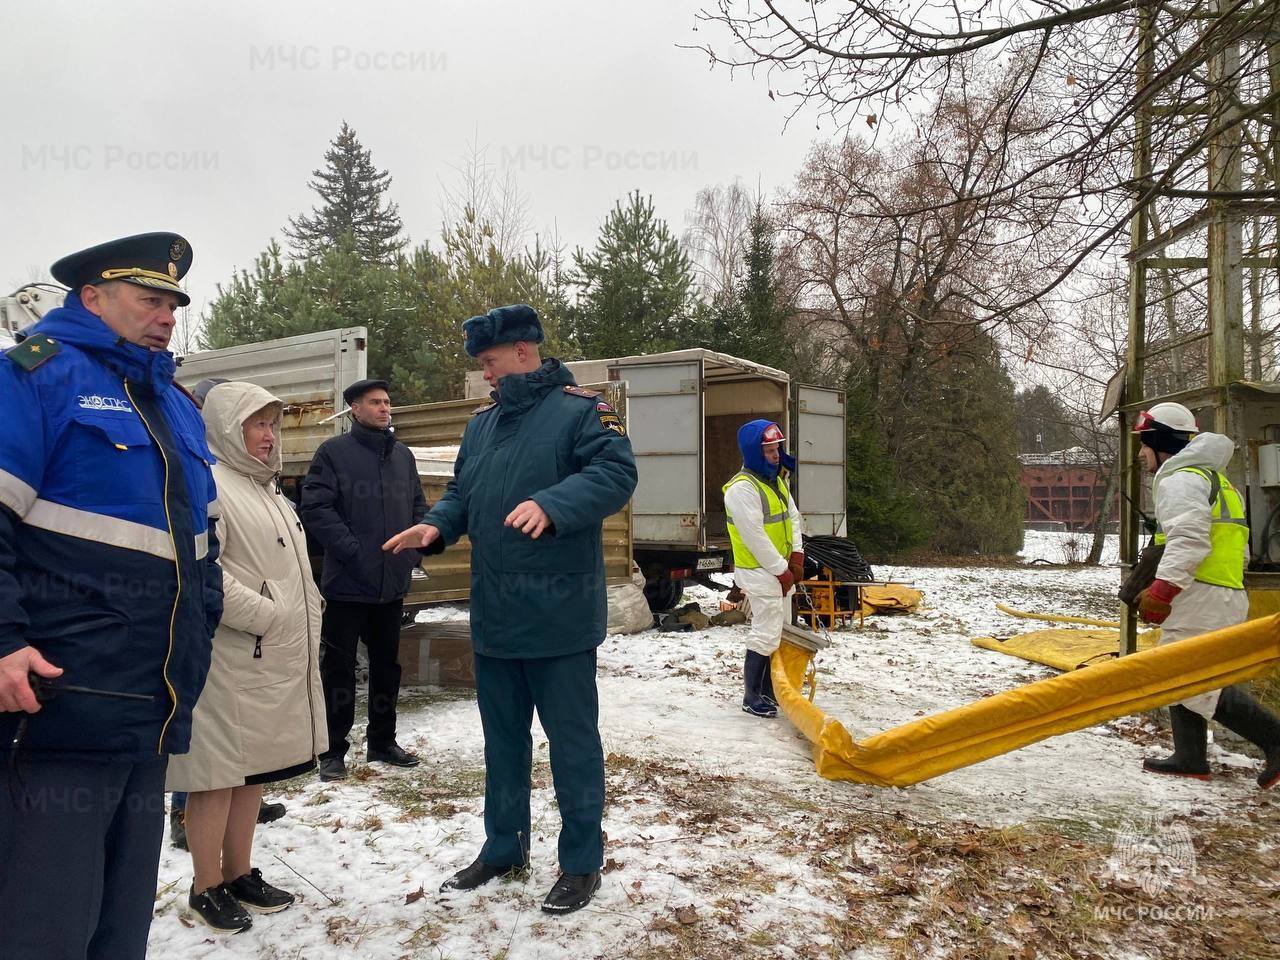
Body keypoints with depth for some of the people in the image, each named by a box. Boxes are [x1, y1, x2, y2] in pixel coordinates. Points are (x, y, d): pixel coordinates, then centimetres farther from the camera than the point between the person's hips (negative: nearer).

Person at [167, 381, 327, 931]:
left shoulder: (266, 489, 20)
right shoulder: (209, 486, -11)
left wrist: (302, 627, 14)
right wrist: (269, 617, -17)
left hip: (276, 659, 9)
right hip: (230, 661, -9)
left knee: (253, 770, 15)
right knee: (217, 773, 2)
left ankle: (240, 874, 27)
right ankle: (206, 888, 16)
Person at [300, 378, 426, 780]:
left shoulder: (403, 454, 12)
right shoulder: (334, 452, -5)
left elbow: (418, 506, 17)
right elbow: (315, 507, -13)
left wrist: (414, 548, 2)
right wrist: (352, 550, -19)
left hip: (393, 581, 6)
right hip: (347, 581, -6)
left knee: (387, 663, 15)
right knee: (339, 667, 3)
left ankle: (382, 741, 28)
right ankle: (333, 750, 15)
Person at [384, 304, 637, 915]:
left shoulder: (579, 410, -7)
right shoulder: (482, 424, 16)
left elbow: (616, 473, -20)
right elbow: (461, 493, 21)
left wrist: (553, 504, -36)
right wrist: (437, 525, -1)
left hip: (559, 615, -7)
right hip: (493, 615, 8)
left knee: (572, 740, 4)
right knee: (502, 739, 19)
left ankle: (582, 863, 20)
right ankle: (504, 848, 35)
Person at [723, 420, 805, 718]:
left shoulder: (776, 480, 11)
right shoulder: (742, 488, -19)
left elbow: (793, 517, 12)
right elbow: (754, 537, -22)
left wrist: (796, 556, -1)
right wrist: (781, 570, -17)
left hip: (781, 569, 10)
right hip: (759, 571, -9)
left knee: (779, 632, 16)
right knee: (766, 635, -7)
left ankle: (769, 690, 29)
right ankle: (752, 697, 6)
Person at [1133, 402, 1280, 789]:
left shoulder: (1180, 479, -9)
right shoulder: (1212, 478, 24)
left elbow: (1188, 541, -23)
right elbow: (1228, 547, 24)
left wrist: (1161, 591, -24)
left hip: (1201, 597, -11)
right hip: (1227, 594, 11)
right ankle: (1190, 758, 18)